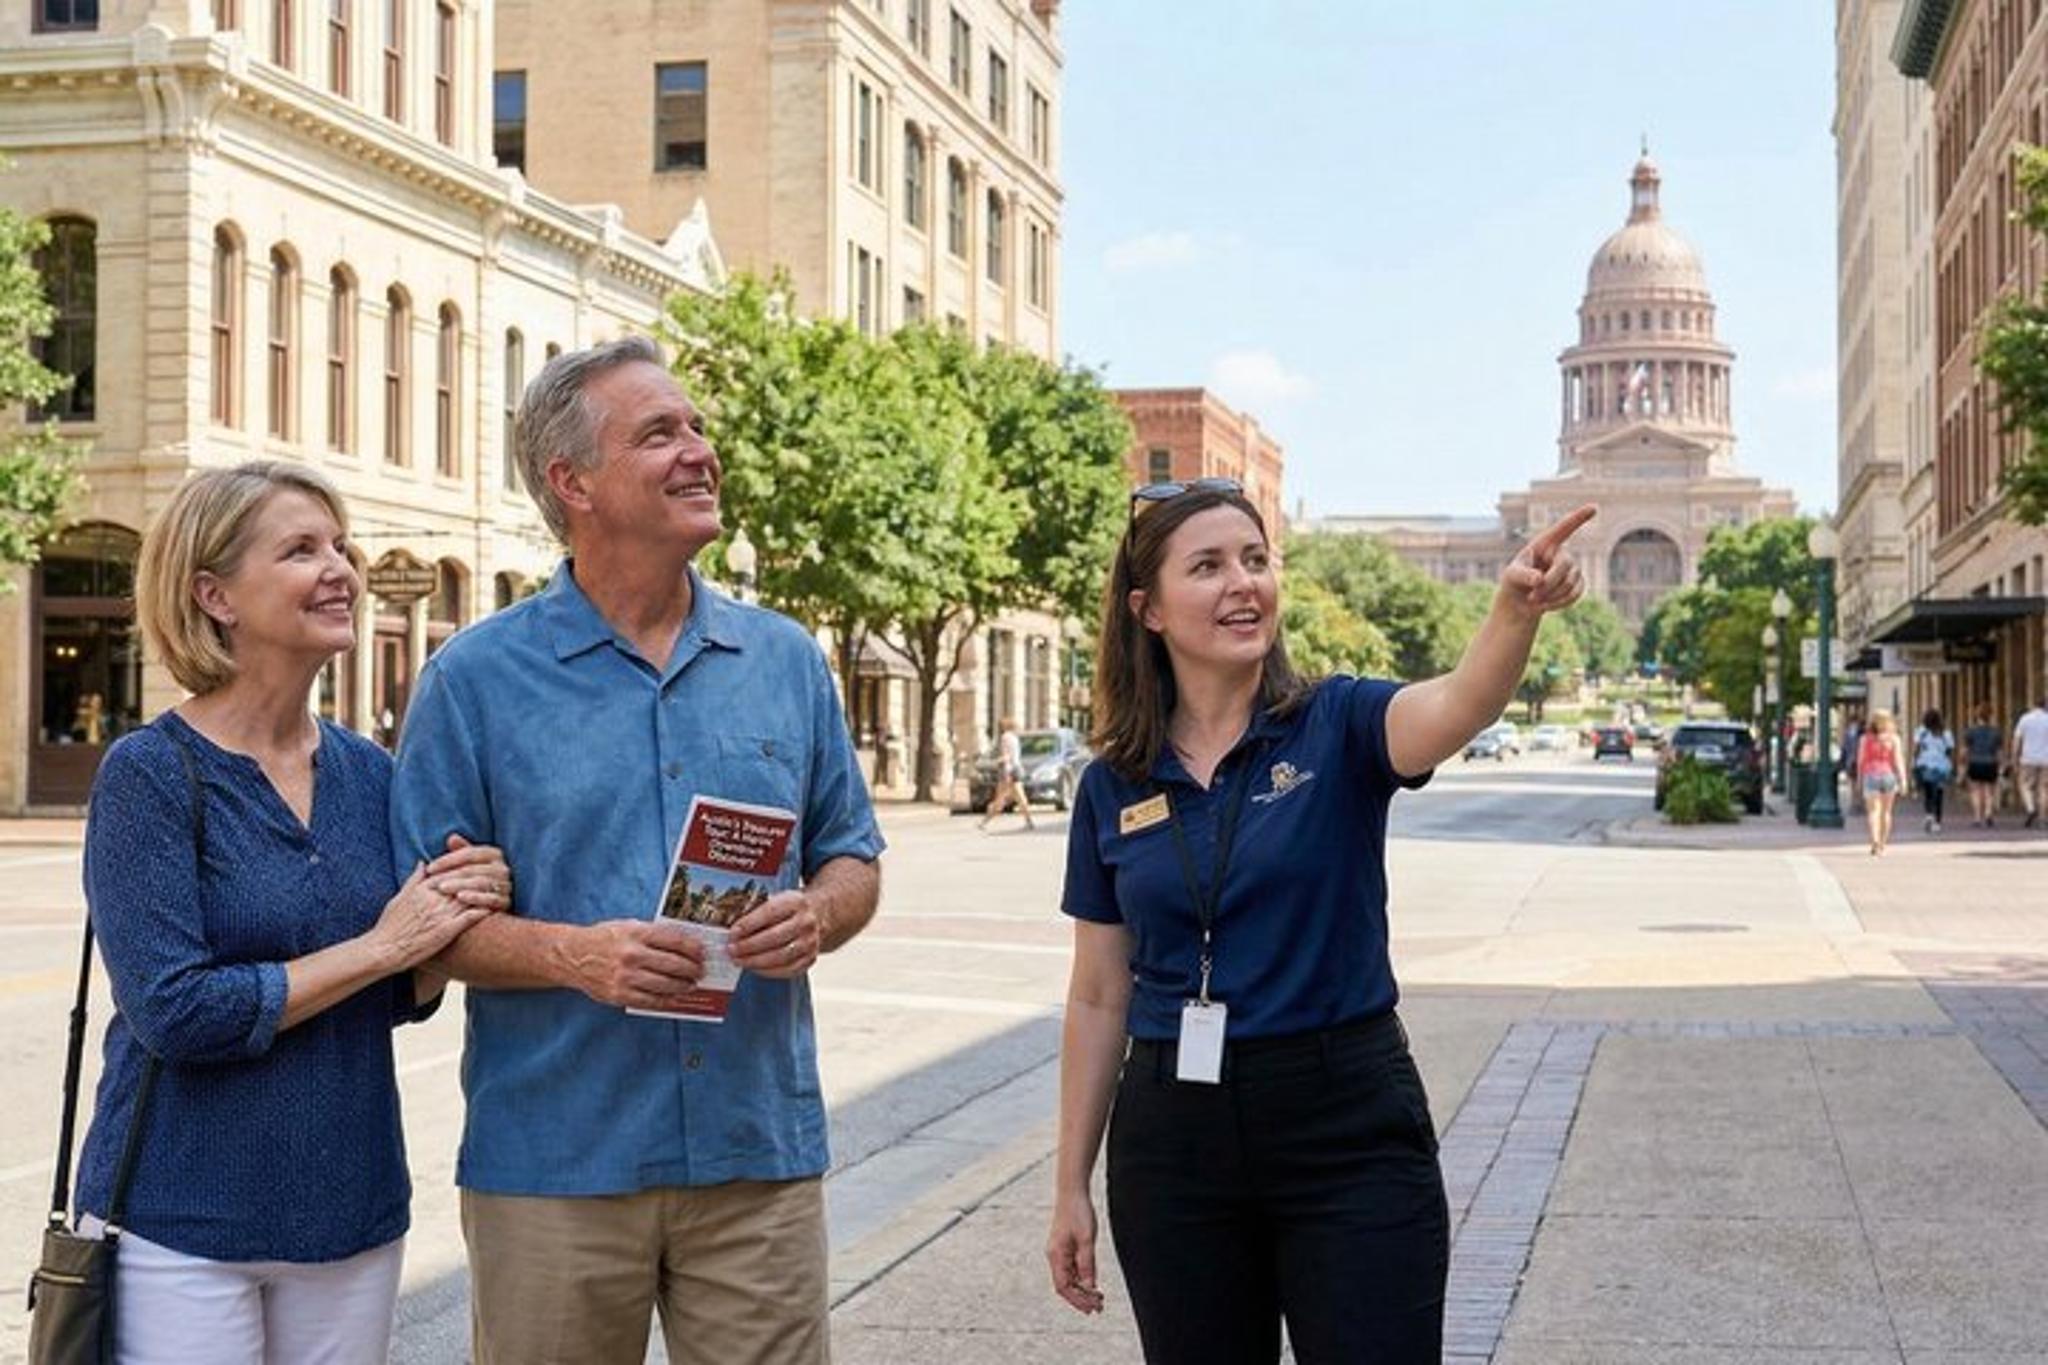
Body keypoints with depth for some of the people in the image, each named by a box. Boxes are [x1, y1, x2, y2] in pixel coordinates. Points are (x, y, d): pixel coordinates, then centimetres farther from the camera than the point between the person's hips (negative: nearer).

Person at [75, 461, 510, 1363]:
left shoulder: (369, 773, 6)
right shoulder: (148, 774, -10)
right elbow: (172, 1011, -19)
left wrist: (454, 919, -10)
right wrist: (378, 946, -16)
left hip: (355, 1216, 5)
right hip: (183, 1223, -5)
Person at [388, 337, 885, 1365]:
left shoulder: (786, 661, 9)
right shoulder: (475, 680, -1)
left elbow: (852, 856, 15)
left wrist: (817, 915, -8)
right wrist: (571, 954, -19)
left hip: (759, 1157, 3)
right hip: (553, 1165, -2)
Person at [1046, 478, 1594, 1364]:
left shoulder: (1338, 728, -4)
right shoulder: (1113, 787, 3)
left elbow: (1457, 708, -27)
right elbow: (1099, 999, 8)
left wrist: (1516, 608, -48)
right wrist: (1071, 1188, 8)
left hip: (1349, 1129, -2)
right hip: (1174, 1141, 3)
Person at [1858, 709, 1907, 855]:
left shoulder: (1866, 738, -2)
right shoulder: (1893, 738, -2)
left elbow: (1861, 760, 1)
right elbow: (1897, 759, -5)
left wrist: (1859, 778, 11)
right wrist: (1902, 778, -4)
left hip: (1871, 776, -1)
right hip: (1889, 775, 1)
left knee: (1873, 811, -6)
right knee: (1886, 811, 14)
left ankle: (1875, 841, -25)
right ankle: (1883, 845, 21)